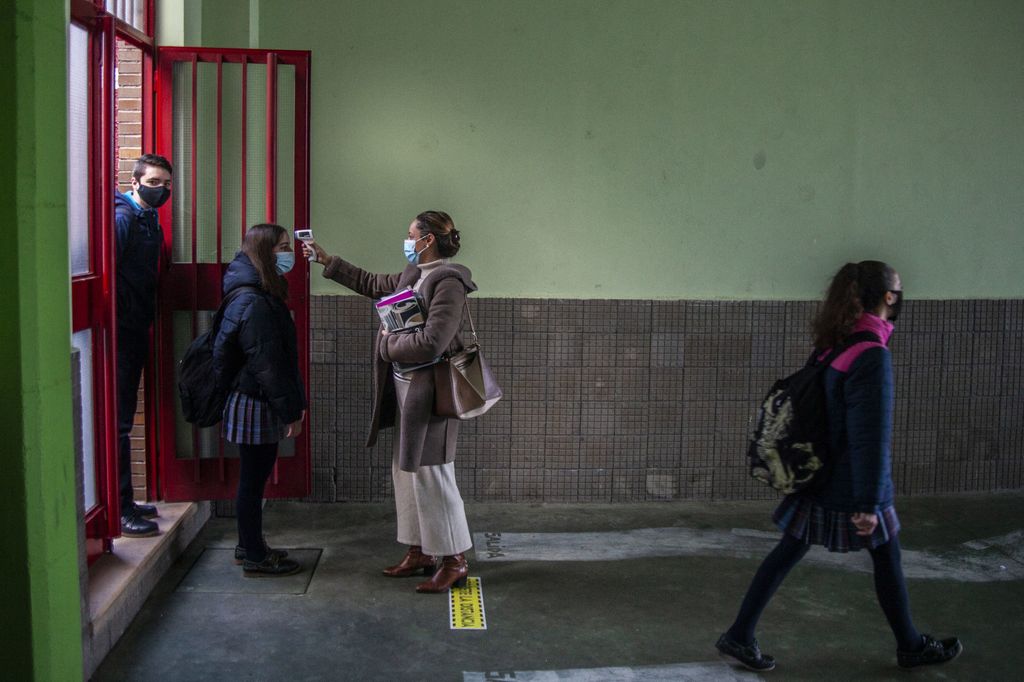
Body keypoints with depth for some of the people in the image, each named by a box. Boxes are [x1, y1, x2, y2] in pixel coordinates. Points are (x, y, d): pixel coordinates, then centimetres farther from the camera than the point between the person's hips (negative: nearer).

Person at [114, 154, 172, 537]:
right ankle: (119, 510, -1)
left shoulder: (150, 220, 16)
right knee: (118, 422, -6)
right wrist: (119, 315, -21)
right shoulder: (123, 217, -14)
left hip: (137, 331, 10)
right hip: (122, 331, -10)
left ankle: (125, 502, 24)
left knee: (124, 419, 15)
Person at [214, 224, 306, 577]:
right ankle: (254, 557, 12)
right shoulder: (255, 304, -21)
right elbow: (267, 364, -22)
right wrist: (290, 411, -17)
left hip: (256, 404, 10)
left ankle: (250, 546, 30)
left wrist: (294, 402, 17)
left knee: (254, 478, 18)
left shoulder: (260, 297, 11)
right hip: (255, 406, -10)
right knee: (253, 480, 1)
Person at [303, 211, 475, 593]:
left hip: (430, 393, -10)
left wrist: (387, 345, -10)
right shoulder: (413, 276, 11)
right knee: (407, 472, 15)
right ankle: (420, 553, 26)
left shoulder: (448, 283, -17)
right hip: (408, 390, 10)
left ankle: (455, 561, 8)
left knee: (431, 476, -3)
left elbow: (431, 343, -25)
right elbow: (372, 284, 28)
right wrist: (326, 261, 28)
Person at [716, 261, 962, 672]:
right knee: (887, 559, 13)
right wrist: (869, 502, -20)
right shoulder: (872, 356, -22)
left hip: (817, 479, 7)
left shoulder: (834, 344, 3)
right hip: (852, 485, -7)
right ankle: (911, 647, 32)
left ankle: (739, 636, 13)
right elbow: (871, 436, -23)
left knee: (788, 552, 11)